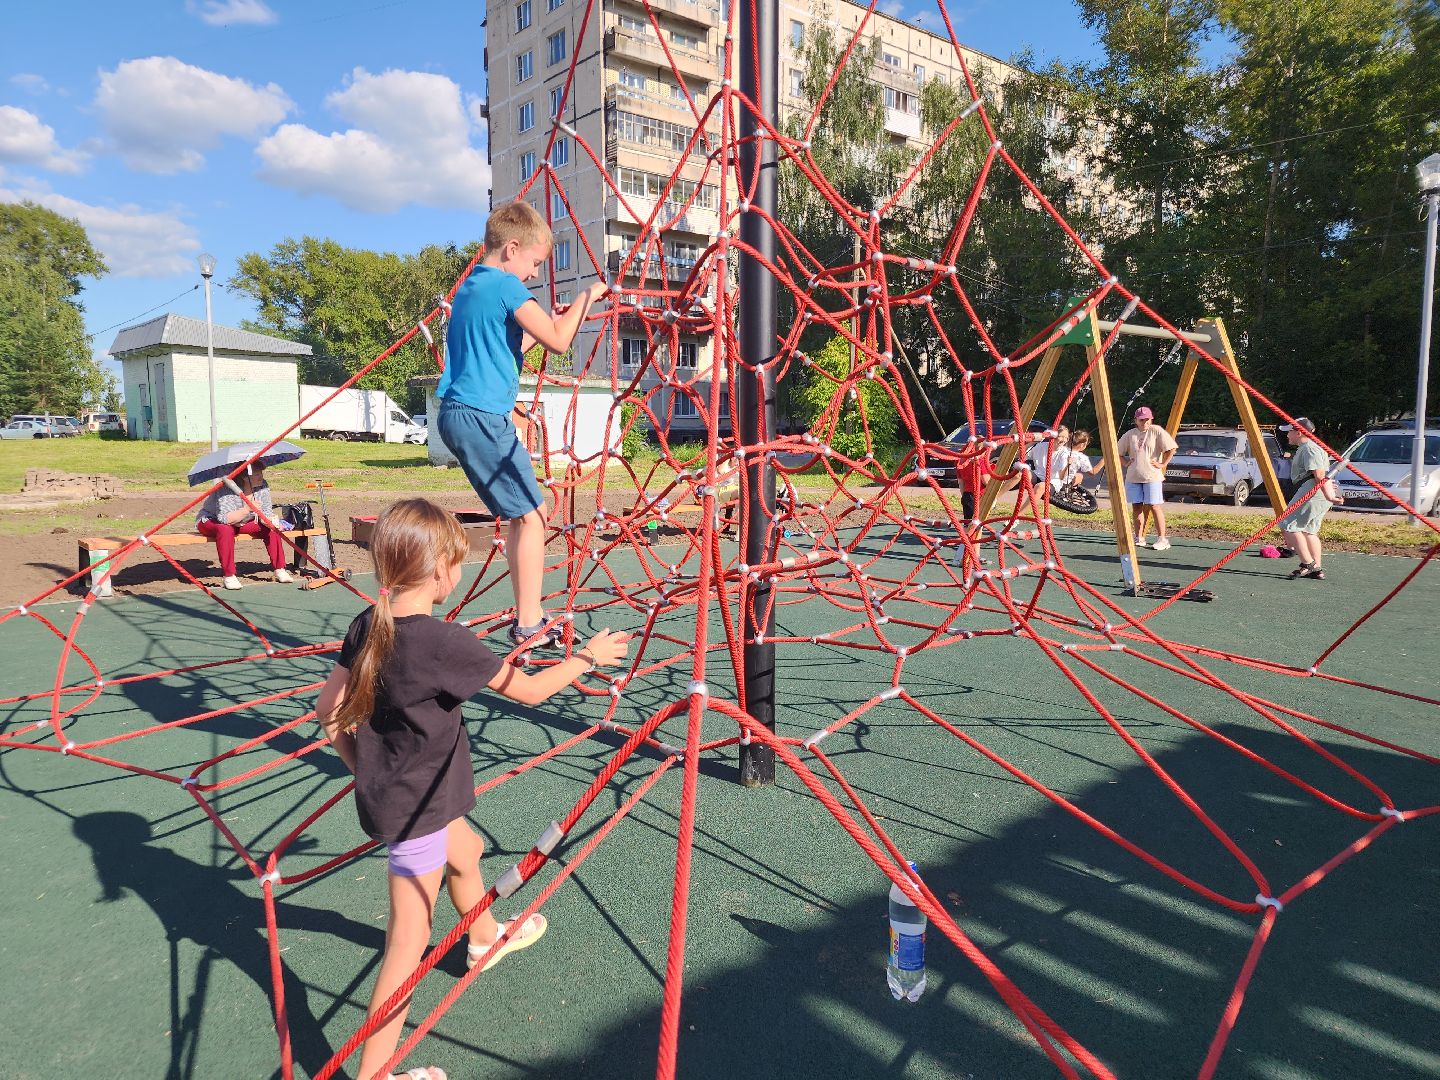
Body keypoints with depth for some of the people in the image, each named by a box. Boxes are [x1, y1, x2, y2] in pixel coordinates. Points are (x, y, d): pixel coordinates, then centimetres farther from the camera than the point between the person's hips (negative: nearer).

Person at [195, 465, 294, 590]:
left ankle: (279, 570, -8)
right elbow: (224, 518, -38)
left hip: (240, 523, 6)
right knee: (225, 529, -40)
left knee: (272, 528, -14)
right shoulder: (227, 490, -30)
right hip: (210, 521, -6)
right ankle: (228, 576, -33)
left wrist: (271, 521, -30)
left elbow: (266, 512, -8)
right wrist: (247, 509, -47)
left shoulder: (262, 486, -11)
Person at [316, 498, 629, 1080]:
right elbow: (529, 689, -18)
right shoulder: (446, 641, -27)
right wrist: (588, 656, -3)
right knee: (408, 944, 2)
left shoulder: (367, 626, -5)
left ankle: (485, 938, 60)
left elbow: (329, 709, 2)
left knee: (466, 851, 33)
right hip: (416, 809, -9)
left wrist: (363, 768, 16)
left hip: (385, 790, 9)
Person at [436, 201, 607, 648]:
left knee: (521, 512, 13)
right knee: (532, 513, -5)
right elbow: (558, 342, -13)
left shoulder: (470, 287, 21)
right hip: (482, 416, -10)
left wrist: (545, 322, 22)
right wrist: (587, 296, 0)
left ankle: (528, 616, 17)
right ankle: (528, 627, -1)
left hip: (457, 413, 10)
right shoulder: (507, 286, -8)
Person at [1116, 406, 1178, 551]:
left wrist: (1163, 464, -8)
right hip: (1133, 477, 4)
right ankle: (1139, 538, 15)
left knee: (1155, 506, -7)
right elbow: (1118, 453, 18)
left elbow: (1171, 448, -7)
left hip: (1152, 477, -4)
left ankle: (1162, 539, -2)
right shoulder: (1130, 434, 9)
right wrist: (1126, 463, 5)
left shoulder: (1157, 431, -2)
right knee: (1136, 507, 6)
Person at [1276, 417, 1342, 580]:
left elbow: (1319, 475, -23)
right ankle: (1316, 570, 16)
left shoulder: (1309, 448, -13)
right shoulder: (1305, 447, 21)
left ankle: (1308, 564, -10)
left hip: (1313, 493, -12)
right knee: (1309, 530, 15)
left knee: (1288, 525, -10)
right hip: (1317, 493, 12)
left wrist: (1328, 495, -29)